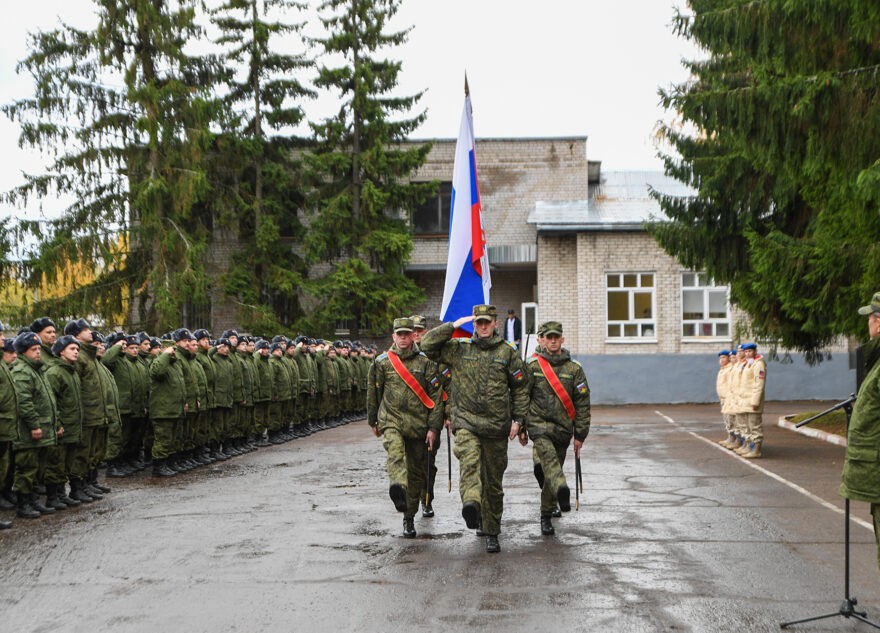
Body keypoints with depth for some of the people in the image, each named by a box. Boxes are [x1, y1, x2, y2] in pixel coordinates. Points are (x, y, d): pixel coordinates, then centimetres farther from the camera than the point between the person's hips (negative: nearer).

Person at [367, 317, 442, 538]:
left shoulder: (425, 362, 3)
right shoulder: (382, 362, 5)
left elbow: (435, 396, 1)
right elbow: (373, 393, 16)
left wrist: (434, 427, -5)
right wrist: (373, 421, 20)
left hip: (418, 424, 1)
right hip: (391, 421, -1)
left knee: (416, 472, 7)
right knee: (395, 451, -31)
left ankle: (409, 518, 21)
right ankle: (398, 489, -57)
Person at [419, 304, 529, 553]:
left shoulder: (507, 352, 7)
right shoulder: (458, 349, 8)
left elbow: (521, 387, 10)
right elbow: (427, 344, 2)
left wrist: (517, 419, 3)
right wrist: (453, 326, 0)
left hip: (497, 425, 1)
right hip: (466, 422, -1)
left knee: (494, 482, 6)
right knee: (469, 459, -31)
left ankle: (491, 533, 17)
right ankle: (471, 503, -54)